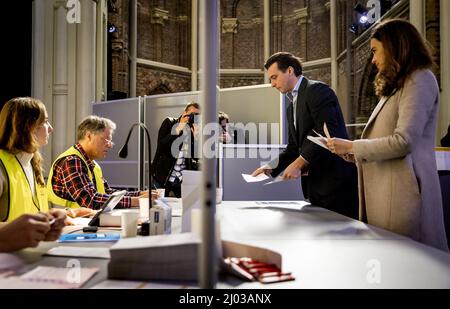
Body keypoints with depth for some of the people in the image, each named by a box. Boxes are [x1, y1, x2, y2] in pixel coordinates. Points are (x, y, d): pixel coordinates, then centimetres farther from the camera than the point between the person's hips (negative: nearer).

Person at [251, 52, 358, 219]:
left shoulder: (317, 90, -7)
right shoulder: (292, 107, 20)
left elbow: (328, 133, -19)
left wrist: (299, 163, -19)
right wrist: (271, 167, 5)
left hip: (335, 180, -8)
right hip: (315, 185, 8)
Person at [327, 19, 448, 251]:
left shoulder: (419, 79, -5)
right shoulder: (399, 86, 23)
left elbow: (403, 141, -17)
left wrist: (352, 146, -9)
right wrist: (354, 154, 8)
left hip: (402, 192, -8)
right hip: (384, 193, 8)